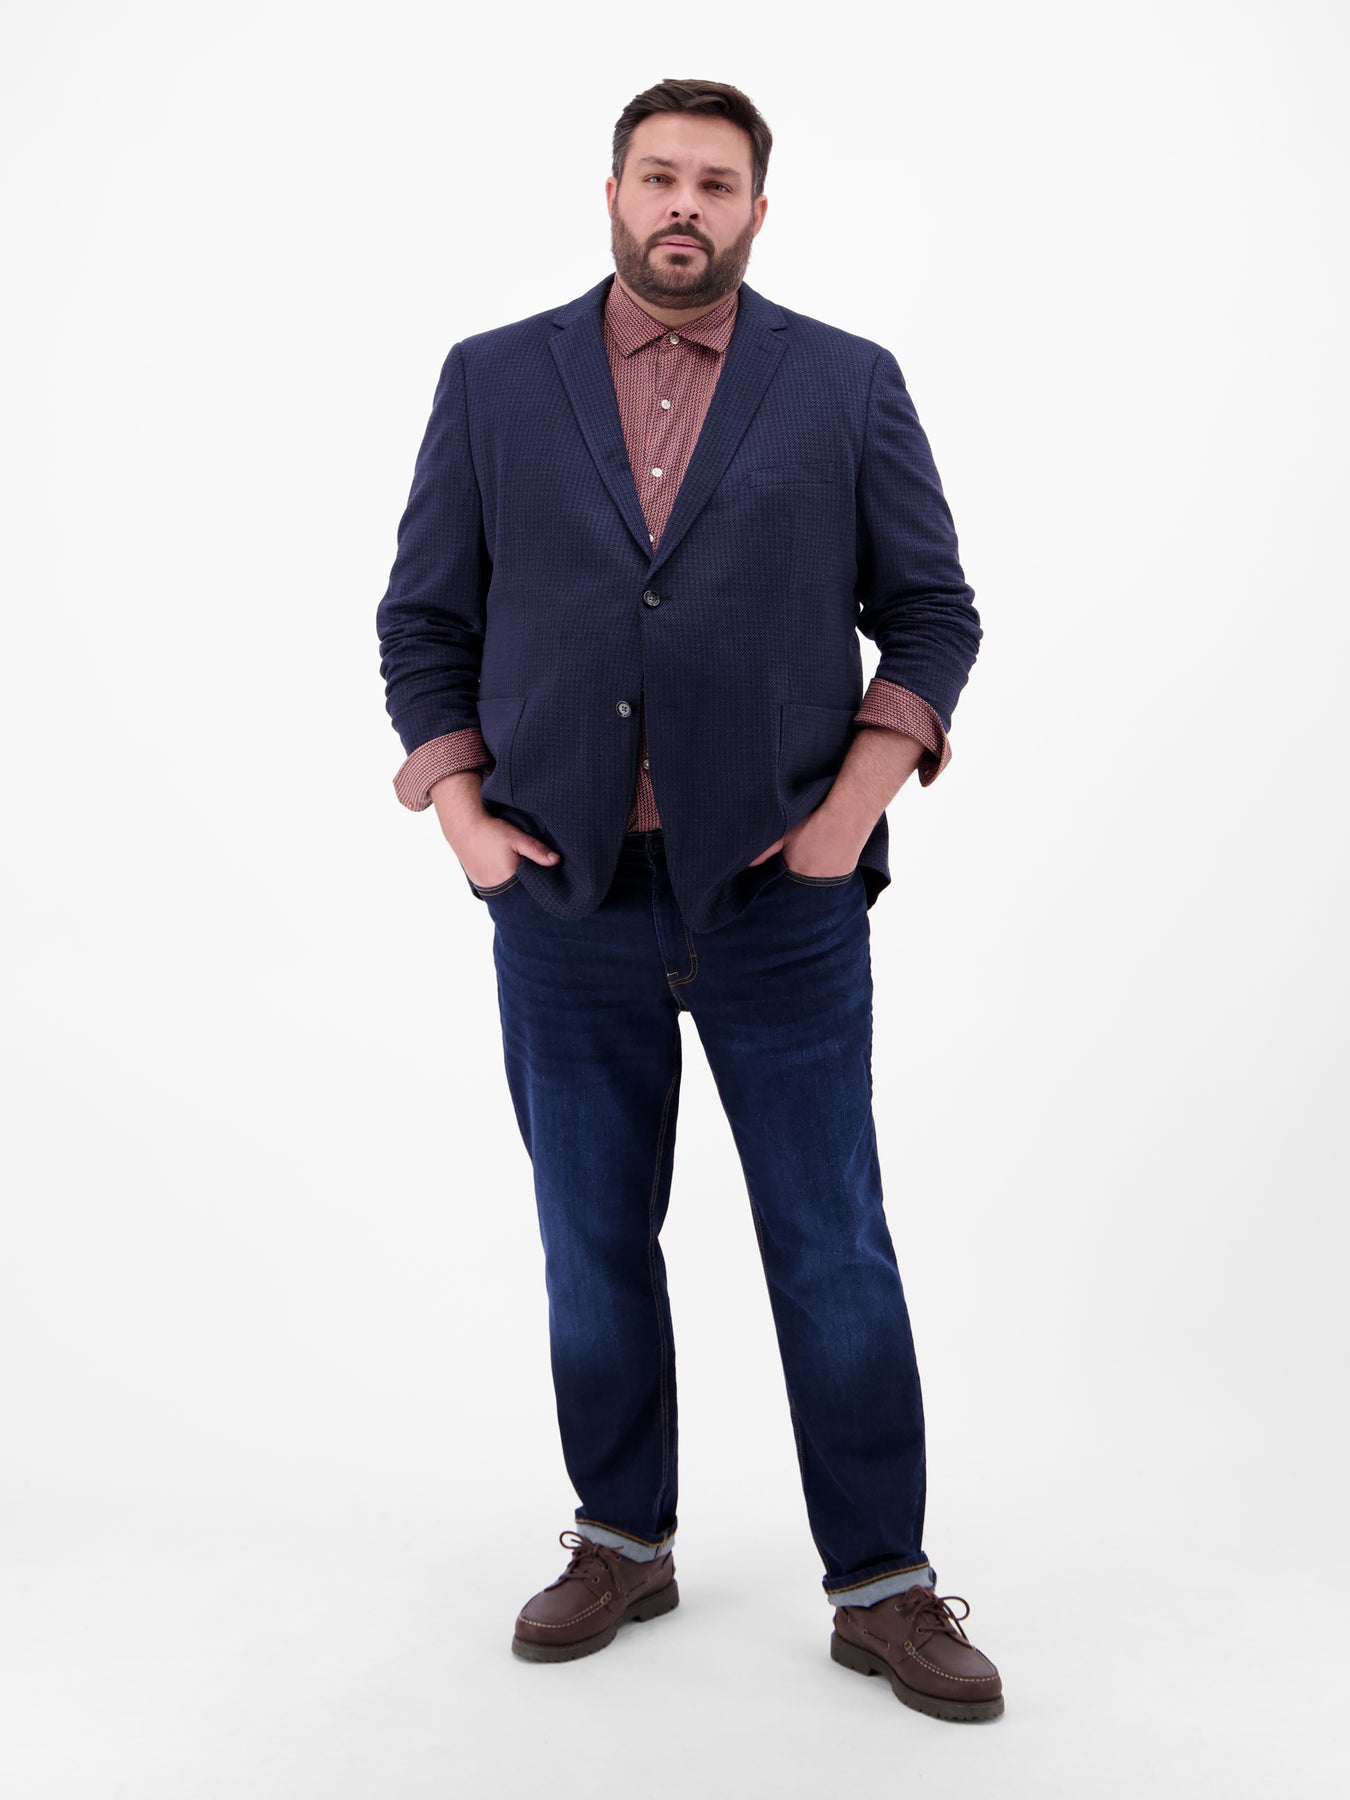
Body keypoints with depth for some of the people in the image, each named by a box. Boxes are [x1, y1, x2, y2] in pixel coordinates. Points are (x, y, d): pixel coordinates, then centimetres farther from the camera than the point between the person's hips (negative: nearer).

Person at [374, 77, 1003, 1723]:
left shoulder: (849, 385, 3)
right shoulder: (492, 380, 6)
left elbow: (932, 610, 4)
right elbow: (423, 615, 8)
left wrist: (858, 799, -7)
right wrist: (458, 808, -3)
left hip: (780, 896, -1)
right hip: (563, 897, 2)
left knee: (834, 1254, 4)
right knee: (593, 1246, 12)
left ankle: (882, 1586, 17)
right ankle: (622, 1542, 30)